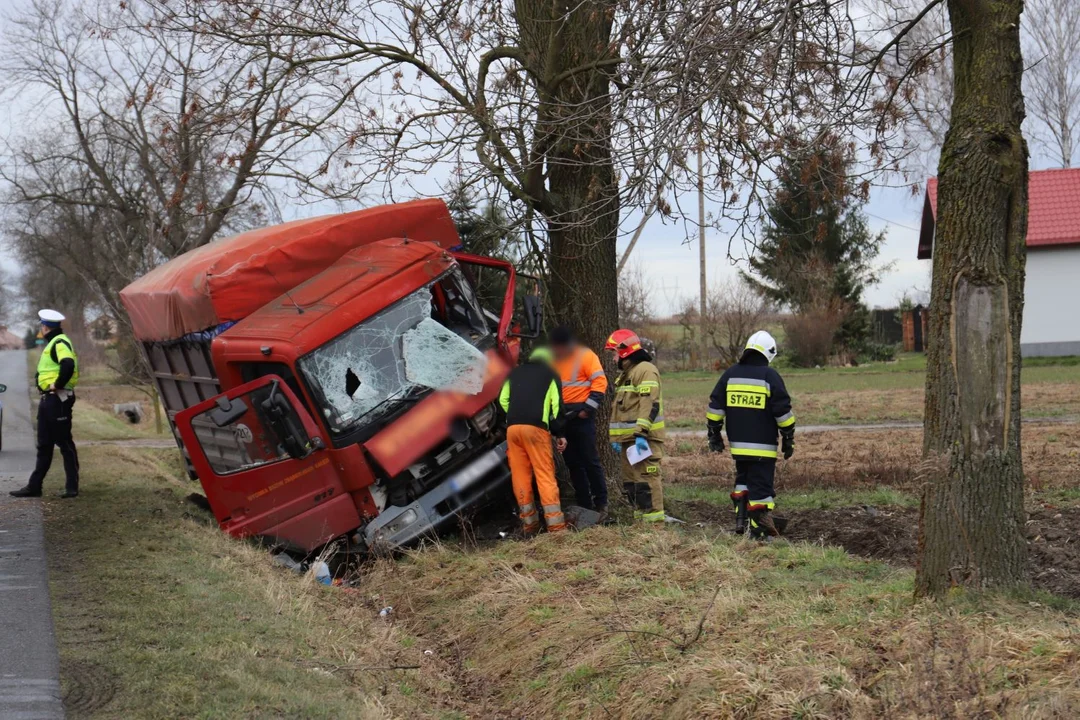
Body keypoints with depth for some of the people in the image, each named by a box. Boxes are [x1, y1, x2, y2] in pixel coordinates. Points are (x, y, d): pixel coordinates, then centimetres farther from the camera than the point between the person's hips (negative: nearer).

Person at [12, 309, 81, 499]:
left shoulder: (60, 343, -14)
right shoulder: (53, 343, 18)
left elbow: (68, 365, -31)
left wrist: (58, 385, -21)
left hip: (58, 400, -10)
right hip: (47, 400, 10)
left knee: (64, 443, -5)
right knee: (44, 445, 12)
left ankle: (72, 487, 0)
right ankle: (34, 486, 17)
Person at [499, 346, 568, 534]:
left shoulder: (515, 372, 23)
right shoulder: (550, 374, 14)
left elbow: (503, 400, 15)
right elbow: (556, 405, 5)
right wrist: (559, 434, 8)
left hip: (512, 427, 3)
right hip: (536, 427, -3)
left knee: (520, 476, 6)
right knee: (545, 475, -4)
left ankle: (529, 524, 6)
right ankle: (555, 524, -11)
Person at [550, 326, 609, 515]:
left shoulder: (585, 356, -5)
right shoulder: (554, 360, 14)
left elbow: (600, 382, -11)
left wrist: (588, 408, -16)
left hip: (581, 415, -6)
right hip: (562, 416, 6)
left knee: (590, 460, -4)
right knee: (572, 462, 7)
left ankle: (601, 503, 4)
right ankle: (584, 505, 13)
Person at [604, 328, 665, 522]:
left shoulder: (645, 370, -11)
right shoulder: (625, 373, 22)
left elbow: (649, 404, -21)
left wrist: (642, 433, -27)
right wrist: (615, 437, 23)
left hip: (643, 438, -10)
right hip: (628, 438, 11)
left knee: (646, 478, -13)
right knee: (630, 480, 13)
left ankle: (654, 520, -12)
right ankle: (641, 517, 19)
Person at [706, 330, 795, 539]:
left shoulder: (730, 374, 6)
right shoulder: (770, 376, -7)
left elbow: (715, 406, 9)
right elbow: (783, 411, -6)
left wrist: (714, 434, 16)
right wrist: (788, 439, 3)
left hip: (738, 444, 5)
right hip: (763, 446, -5)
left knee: (743, 480, 23)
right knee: (761, 486, -2)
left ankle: (740, 520, 17)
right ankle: (760, 531, -3)